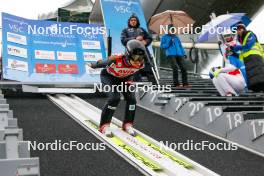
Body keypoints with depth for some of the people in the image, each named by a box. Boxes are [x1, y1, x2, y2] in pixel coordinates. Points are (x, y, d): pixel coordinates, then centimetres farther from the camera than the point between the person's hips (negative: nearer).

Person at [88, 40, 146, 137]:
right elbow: (103, 63, -18)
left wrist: (129, 79, 12)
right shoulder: (116, 60, -40)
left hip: (124, 78, 5)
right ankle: (104, 125, -8)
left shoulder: (140, 64, -27)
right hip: (108, 76, -4)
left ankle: (127, 124, 10)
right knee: (114, 98, -22)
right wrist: (92, 65, -1)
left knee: (131, 99, -10)